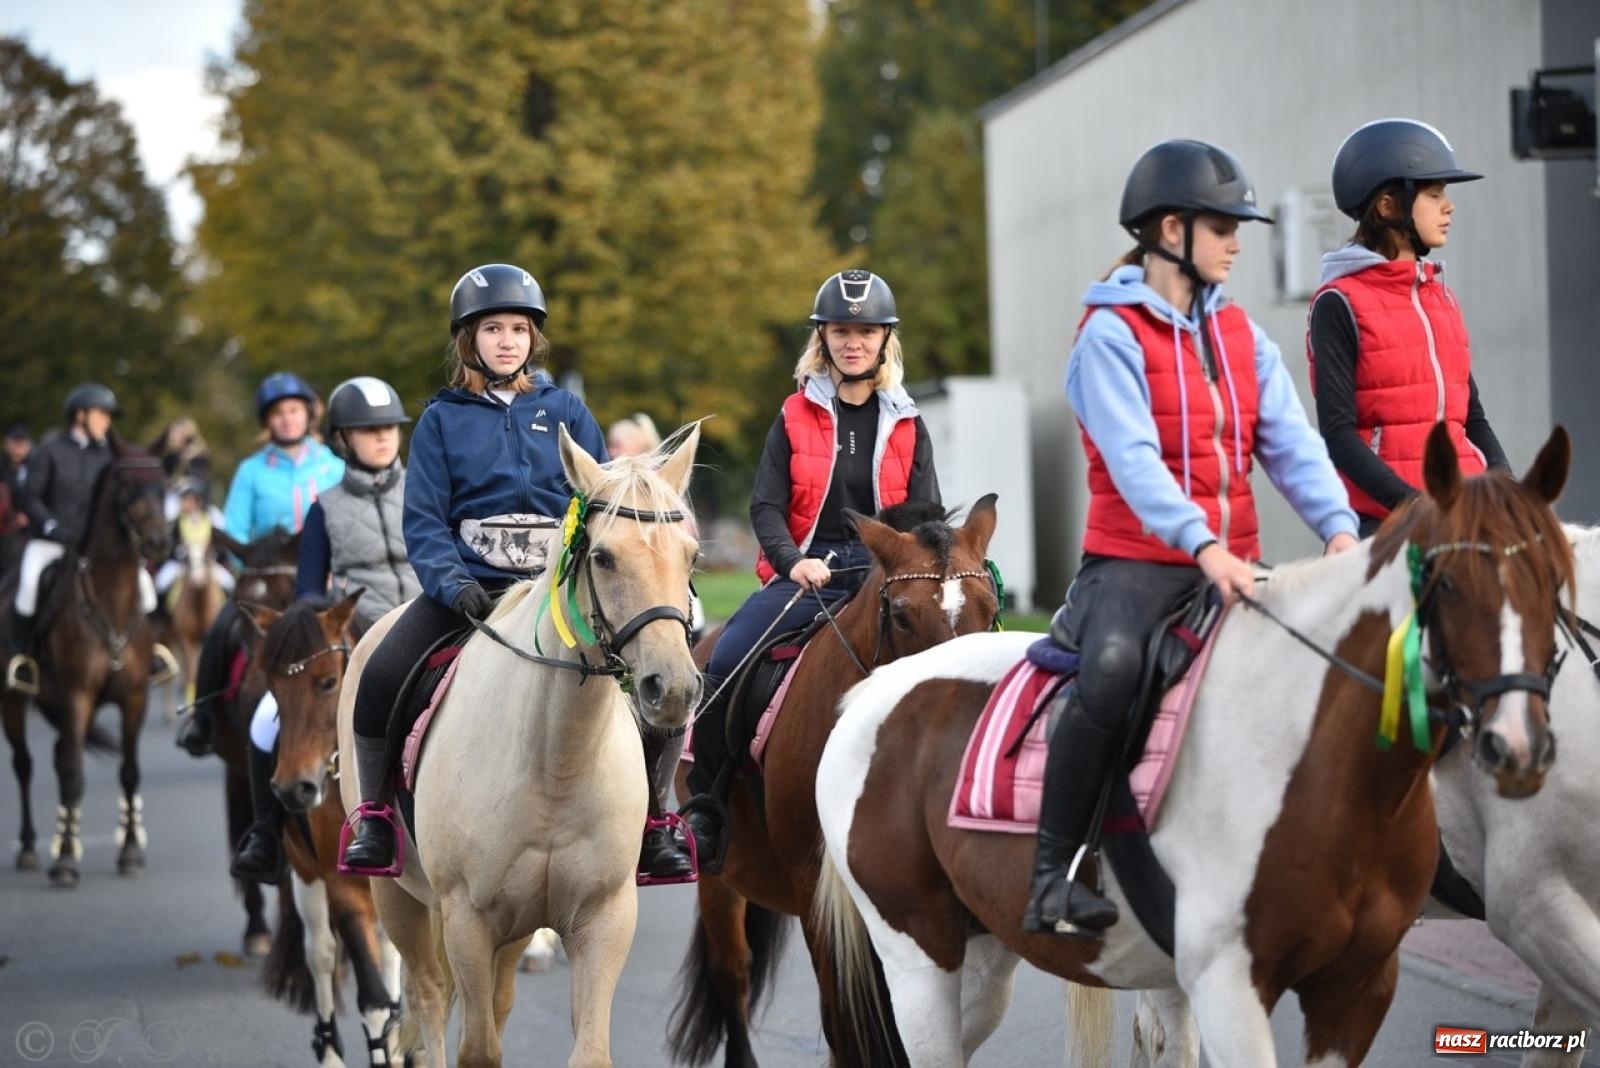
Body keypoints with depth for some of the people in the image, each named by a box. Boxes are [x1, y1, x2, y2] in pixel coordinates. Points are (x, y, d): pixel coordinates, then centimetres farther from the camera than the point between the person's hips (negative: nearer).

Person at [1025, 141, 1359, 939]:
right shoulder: (1111, 335, -6)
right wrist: (1201, 547, -33)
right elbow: (1132, 457, -19)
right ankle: (1054, 873, -25)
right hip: (1134, 563, -6)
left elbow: (1291, 444, 2)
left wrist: (1337, 526, -17)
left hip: (1230, 564, 6)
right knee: (1113, 673, -34)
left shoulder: (1241, 336, 14)